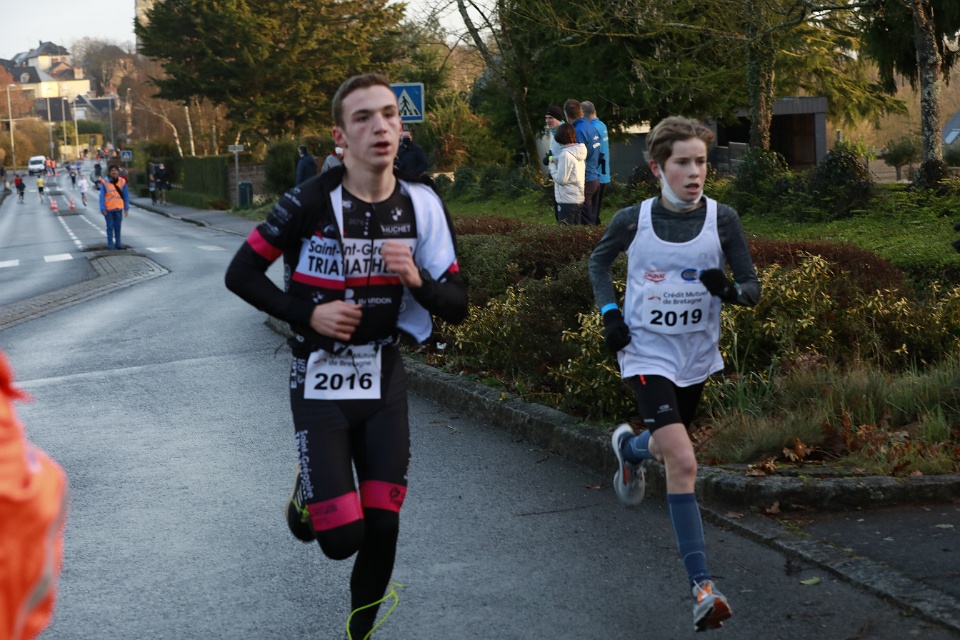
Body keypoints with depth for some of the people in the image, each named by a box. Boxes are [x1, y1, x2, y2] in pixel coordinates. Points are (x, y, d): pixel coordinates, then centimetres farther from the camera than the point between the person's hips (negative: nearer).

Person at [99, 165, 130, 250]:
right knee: (110, 227, 3)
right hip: (108, 209, -3)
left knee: (118, 227, 10)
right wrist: (103, 209, -12)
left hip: (119, 208, 3)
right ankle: (110, 244, 9)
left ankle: (118, 243, 19)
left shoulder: (122, 181, 0)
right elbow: (102, 197, -8)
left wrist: (126, 208, 4)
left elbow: (126, 195, 6)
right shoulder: (104, 182, -9)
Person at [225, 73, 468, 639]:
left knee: (382, 530, 1)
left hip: (384, 382, 3)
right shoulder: (311, 202, -16)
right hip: (321, 384, -3)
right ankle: (309, 491, 28)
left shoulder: (422, 204, -6)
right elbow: (241, 274, -6)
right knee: (341, 537, -7)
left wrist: (416, 279, -23)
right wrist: (307, 314, -17)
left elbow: (457, 306, -3)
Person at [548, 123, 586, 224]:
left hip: (567, 200, -8)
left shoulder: (566, 155, -18)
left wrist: (552, 166, -4)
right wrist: (557, 164, 10)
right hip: (578, 199, 8)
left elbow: (561, 179, -18)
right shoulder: (579, 152, 8)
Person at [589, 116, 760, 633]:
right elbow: (599, 261, 12)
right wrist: (609, 313, -3)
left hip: (697, 357, 4)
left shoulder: (722, 219, -7)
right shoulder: (632, 220, -8)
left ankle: (629, 446, 62)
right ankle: (702, 588, -16)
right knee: (683, 463, -19)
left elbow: (752, 288, -3)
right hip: (647, 353, -3)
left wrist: (729, 289, -26)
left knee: (669, 450, 23)